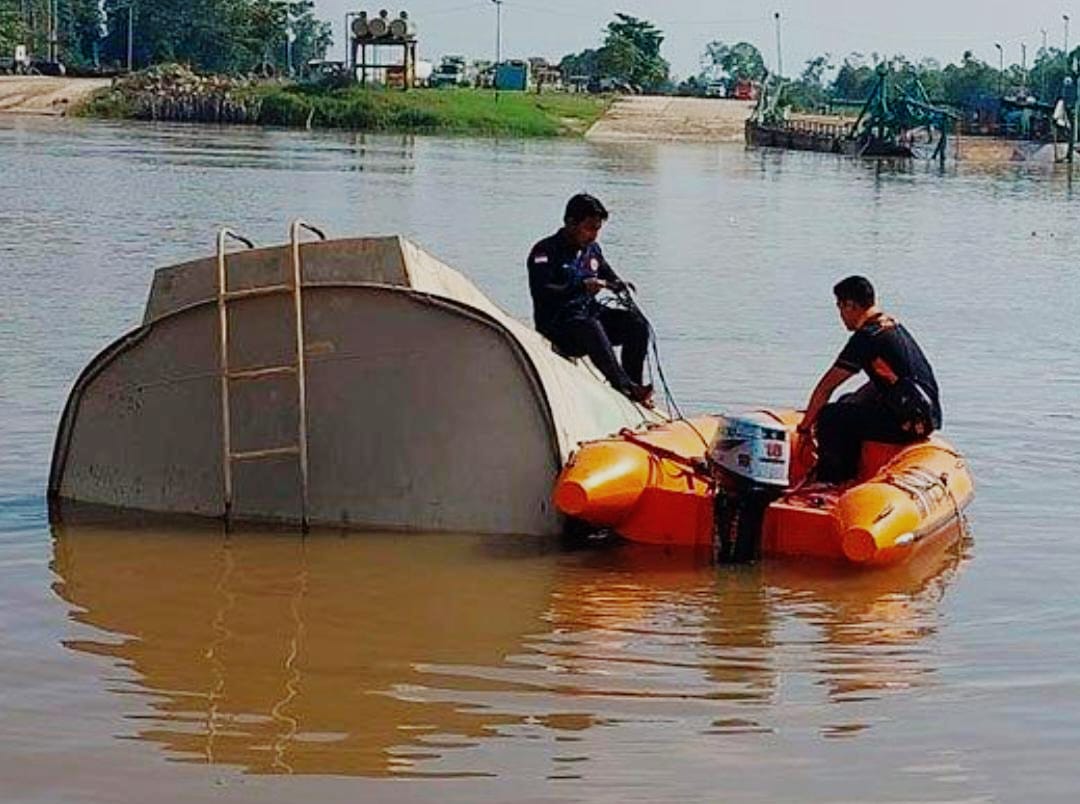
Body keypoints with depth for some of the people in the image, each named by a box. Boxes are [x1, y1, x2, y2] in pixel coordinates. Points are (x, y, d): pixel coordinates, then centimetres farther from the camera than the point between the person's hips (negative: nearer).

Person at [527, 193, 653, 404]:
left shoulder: (592, 250, 12)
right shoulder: (545, 251, -10)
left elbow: (610, 276, 28)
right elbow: (540, 291, -25)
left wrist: (622, 286, 3)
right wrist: (581, 287, -35)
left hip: (589, 314, 7)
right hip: (557, 325, -7)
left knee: (636, 322, -15)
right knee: (591, 328, -38)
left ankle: (633, 386, -14)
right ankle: (625, 387, -41)